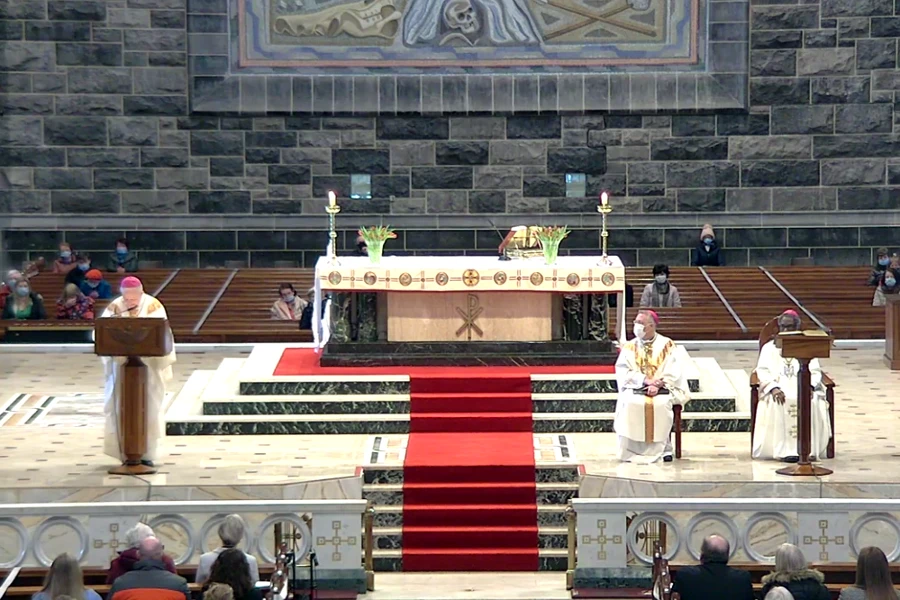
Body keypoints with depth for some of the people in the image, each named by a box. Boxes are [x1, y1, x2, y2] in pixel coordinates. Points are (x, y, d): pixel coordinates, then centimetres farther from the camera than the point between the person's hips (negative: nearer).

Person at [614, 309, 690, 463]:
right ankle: (631, 449, -25)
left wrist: (657, 385, -20)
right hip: (635, 388, 1)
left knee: (661, 404, -34)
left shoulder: (666, 345, 5)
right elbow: (622, 372, -2)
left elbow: (672, 372, -3)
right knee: (629, 403, -31)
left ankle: (664, 447, -23)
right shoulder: (629, 347, 10)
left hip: (661, 389, -1)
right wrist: (645, 379, -17)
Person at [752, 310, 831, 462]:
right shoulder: (769, 347, 16)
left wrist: (810, 386, -15)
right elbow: (762, 371, 2)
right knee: (777, 403, -37)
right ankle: (784, 449, -39)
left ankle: (808, 448, -34)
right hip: (779, 388, -1)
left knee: (812, 401, -34)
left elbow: (815, 371, 8)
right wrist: (773, 388, -19)